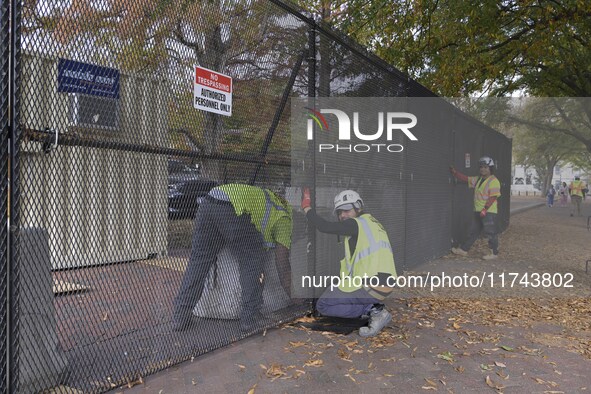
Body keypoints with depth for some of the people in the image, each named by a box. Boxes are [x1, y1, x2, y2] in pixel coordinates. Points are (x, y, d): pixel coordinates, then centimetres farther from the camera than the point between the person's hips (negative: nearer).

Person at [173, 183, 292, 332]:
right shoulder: (283, 218, 18)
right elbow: (282, 264, 13)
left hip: (208, 203, 7)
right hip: (234, 210, -7)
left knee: (198, 262, 13)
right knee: (252, 263, 12)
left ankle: (180, 317, 16)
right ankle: (250, 317, 12)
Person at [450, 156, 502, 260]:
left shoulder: (494, 181, -11)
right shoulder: (478, 179, 14)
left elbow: (493, 197, -17)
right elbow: (465, 179, 17)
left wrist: (485, 209, -22)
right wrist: (455, 172, 5)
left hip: (489, 212, -8)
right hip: (478, 211, 8)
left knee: (491, 233, -2)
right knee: (473, 232, 14)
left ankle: (494, 253, 7)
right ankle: (463, 249, 20)